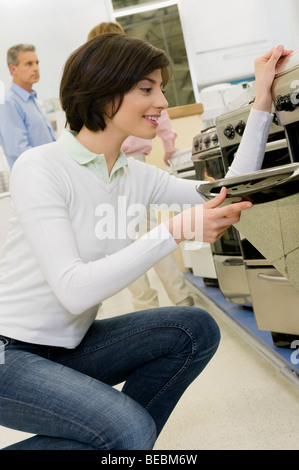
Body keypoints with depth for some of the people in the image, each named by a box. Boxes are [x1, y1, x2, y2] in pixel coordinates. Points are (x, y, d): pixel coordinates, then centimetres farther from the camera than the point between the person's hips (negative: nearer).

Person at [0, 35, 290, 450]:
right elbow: (74, 290, -28)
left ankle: (122, 441, 6)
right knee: (132, 432, -26)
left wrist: (262, 100, 2)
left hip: (70, 346, 7)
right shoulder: (39, 168, -20)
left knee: (196, 330, -8)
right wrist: (175, 231, -31)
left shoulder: (134, 175, 1)